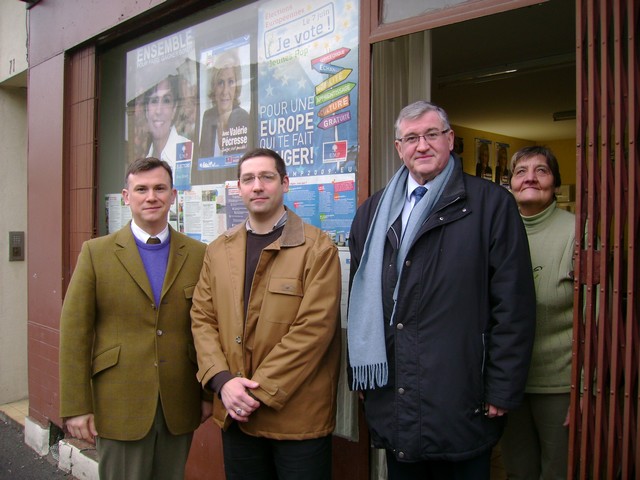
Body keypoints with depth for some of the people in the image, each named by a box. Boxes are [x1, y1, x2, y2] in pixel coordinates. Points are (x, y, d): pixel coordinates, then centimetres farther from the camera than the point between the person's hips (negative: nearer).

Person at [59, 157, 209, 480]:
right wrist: (76, 406, -7)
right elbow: (74, 331, -4)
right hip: (119, 406, -2)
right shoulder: (96, 252, -3)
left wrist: (209, 393, 5)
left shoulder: (198, 255, 1)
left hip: (179, 406, 2)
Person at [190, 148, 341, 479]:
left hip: (298, 415, -4)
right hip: (235, 414, 4)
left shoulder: (318, 249, -8)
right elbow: (202, 318, 5)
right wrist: (222, 380, -10)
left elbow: (314, 328, -15)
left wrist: (259, 390, -16)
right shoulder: (218, 250, 8)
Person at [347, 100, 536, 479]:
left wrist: (503, 390, -9)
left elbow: (514, 305, -7)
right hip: (391, 402, 4)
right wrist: (361, 375, 11)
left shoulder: (492, 203, -4)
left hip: (461, 402, -4)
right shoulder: (372, 212, 9)